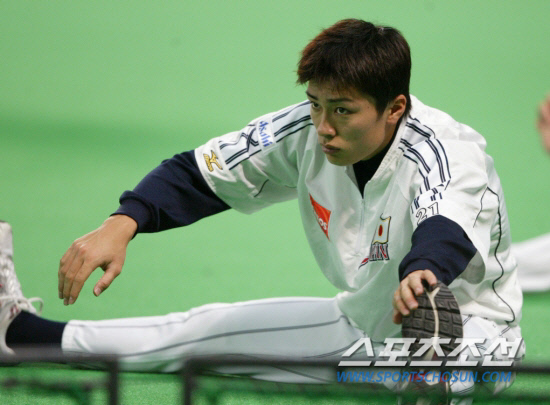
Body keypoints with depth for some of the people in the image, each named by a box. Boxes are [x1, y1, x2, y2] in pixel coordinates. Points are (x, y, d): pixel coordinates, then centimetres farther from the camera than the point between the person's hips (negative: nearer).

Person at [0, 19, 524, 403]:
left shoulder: (444, 152, -30)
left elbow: (444, 231, -52)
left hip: (467, 321, -5)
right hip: (365, 321, 5)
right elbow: (198, 174, -5)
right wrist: (122, 223, -24)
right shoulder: (305, 133, -11)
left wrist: (421, 274, -77)